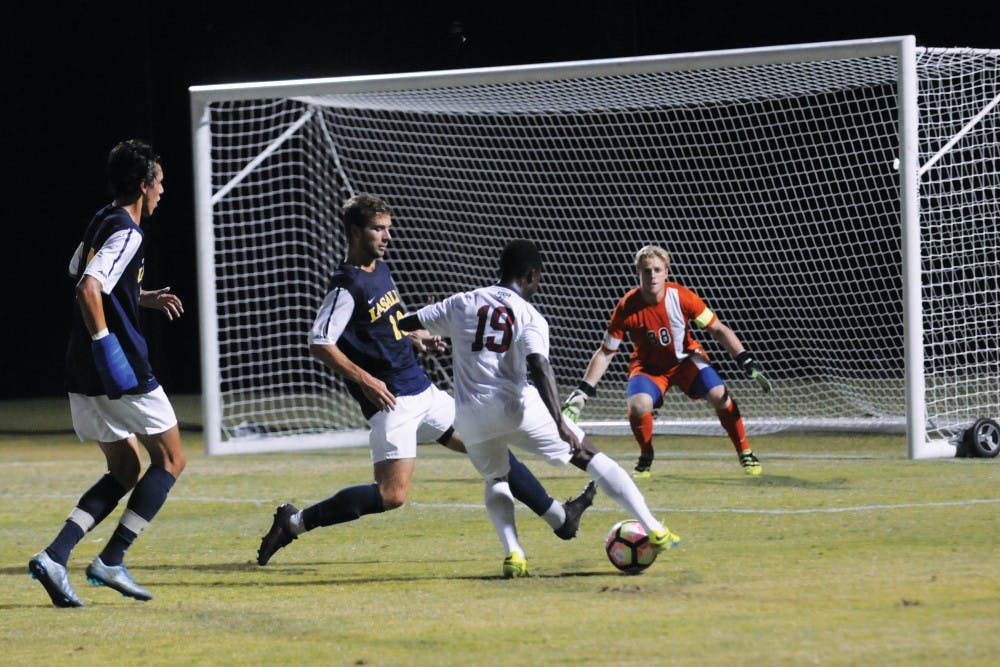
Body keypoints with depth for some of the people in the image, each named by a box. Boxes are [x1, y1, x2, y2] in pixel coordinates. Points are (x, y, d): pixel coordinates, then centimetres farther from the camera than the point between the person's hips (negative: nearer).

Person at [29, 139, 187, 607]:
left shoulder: (102, 222, 14)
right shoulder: (127, 232, -14)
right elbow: (88, 289, -27)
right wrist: (104, 343, -24)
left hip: (82, 376, 9)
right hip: (122, 374, -9)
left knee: (125, 471, 15)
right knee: (170, 459, 5)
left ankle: (54, 557, -2)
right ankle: (111, 561, -1)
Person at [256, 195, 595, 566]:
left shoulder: (381, 268, 13)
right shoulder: (347, 287, -15)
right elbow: (319, 344, -20)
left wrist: (415, 338, 13)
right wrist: (364, 380, -24)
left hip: (422, 392, 9)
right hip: (392, 402, -9)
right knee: (392, 495, -17)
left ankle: (559, 517, 24)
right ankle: (295, 523, -9)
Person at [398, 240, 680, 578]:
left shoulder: (461, 303, 11)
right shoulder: (530, 317, 2)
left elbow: (405, 323, 15)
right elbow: (538, 366, -16)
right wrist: (559, 422, -23)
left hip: (471, 416, 3)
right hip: (516, 407, -3)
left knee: (496, 480, 29)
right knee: (590, 457, 10)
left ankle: (512, 553, 3)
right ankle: (654, 530, 4)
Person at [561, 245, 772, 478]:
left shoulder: (681, 297, -22)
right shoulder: (627, 308, -22)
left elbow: (719, 330, -12)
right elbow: (605, 353, -13)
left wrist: (748, 364, -19)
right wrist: (582, 393, -17)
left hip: (686, 359, 1)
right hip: (648, 366, -1)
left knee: (719, 395, -21)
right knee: (638, 405, -29)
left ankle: (745, 453, 2)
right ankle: (646, 458, 1)